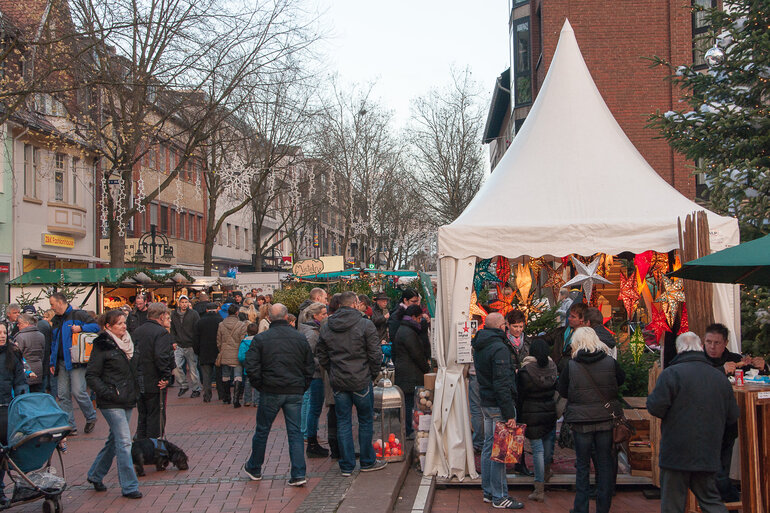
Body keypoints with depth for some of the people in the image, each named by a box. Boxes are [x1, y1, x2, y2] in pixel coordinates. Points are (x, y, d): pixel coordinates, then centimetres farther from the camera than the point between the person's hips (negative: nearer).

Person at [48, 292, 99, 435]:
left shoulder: (78, 315, -2)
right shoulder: (56, 320, 20)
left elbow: (96, 327, -7)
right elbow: (54, 343, 23)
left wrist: (81, 328, -19)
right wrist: (52, 362, 17)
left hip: (76, 361, -7)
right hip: (61, 363, 7)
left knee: (78, 391, -13)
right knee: (63, 395, 3)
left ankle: (91, 417, 10)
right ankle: (69, 426, 9)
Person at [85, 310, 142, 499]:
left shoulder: (128, 343, 12)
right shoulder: (102, 346, -10)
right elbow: (91, 375, -11)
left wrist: (137, 390, 12)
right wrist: (107, 392, -19)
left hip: (128, 399, 8)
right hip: (111, 403, -8)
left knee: (114, 440, 15)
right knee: (124, 442, -9)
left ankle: (96, 475, 32)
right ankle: (129, 486, -3)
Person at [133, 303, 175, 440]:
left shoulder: (136, 332, 10)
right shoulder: (162, 332, -15)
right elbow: (161, 356, -28)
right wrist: (166, 376, -19)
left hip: (138, 385, 7)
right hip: (155, 384, -7)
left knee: (142, 418, 17)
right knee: (156, 418, 2)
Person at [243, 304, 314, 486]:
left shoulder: (260, 339, -6)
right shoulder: (300, 338, 2)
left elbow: (252, 368, -9)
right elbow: (310, 367, 6)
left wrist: (260, 387, 4)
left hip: (271, 392, -2)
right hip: (295, 393, 2)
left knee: (262, 431, 13)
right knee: (295, 432, 6)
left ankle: (254, 469, 28)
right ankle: (299, 473, 0)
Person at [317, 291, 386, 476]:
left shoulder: (326, 327, 4)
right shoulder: (365, 325, -9)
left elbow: (321, 356, 10)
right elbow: (375, 354, -9)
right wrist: (373, 374, 6)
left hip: (338, 382, 4)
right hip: (361, 381, -3)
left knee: (343, 422, 9)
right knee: (366, 420, 10)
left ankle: (346, 466, 12)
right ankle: (367, 462, 19)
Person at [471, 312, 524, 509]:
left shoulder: (479, 347, 11)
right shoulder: (499, 348, -18)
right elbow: (501, 384, -21)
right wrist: (509, 413, -20)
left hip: (486, 403, 9)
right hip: (498, 405, -9)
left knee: (489, 447, 15)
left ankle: (488, 491, 23)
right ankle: (499, 497, 0)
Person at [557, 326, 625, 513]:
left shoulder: (570, 365, -11)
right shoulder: (610, 362, -6)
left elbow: (563, 391, 0)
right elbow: (621, 379, 13)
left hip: (581, 421, -1)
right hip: (606, 419, 1)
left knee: (582, 464, 10)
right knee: (605, 463, 10)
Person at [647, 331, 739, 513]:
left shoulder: (671, 373, -11)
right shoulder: (720, 377, 5)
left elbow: (656, 408, -17)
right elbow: (732, 417, 11)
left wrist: (650, 398, 5)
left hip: (677, 453, -5)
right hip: (709, 455, 5)